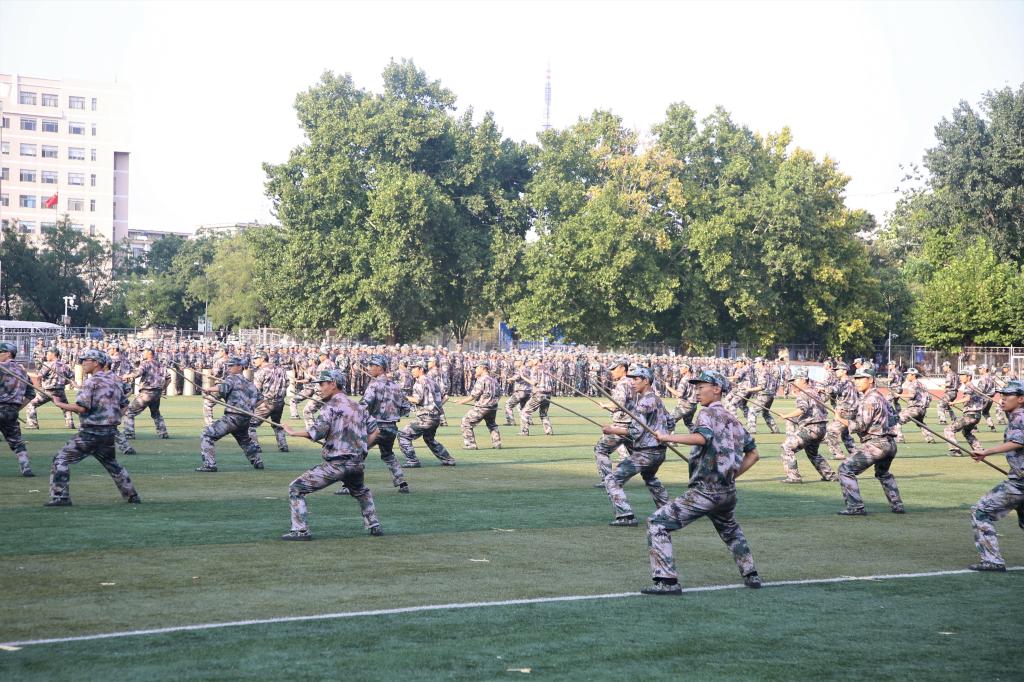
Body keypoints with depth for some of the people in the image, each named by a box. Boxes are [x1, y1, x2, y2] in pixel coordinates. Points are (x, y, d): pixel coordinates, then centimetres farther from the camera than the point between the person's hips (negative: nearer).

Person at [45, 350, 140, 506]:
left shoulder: (91, 382, -12)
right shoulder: (115, 381, 10)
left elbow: (81, 407, -20)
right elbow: (123, 406, 16)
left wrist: (59, 404, -10)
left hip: (91, 432, -8)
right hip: (110, 432, 8)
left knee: (61, 459, -2)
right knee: (112, 463, 26)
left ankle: (60, 498, -9)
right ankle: (132, 496, 26)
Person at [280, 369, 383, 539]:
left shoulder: (331, 405, -7)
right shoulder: (357, 406, 15)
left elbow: (318, 432, -19)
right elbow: (375, 431, 16)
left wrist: (293, 433, -11)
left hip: (335, 464, -7)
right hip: (357, 464, 7)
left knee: (296, 489, 0)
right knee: (361, 492, 36)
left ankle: (300, 530, -7)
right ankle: (374, 526, 28)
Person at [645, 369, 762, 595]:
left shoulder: (708, 413, -7)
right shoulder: (733, 420, 17)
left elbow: (702, 437, -28)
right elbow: (753, 454, 21)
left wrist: (668, 437, -22)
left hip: (704, 491, -8)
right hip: (728, 491, 8)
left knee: (657, 523, -7)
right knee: (730, 529, 36)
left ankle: (668, 582, -16)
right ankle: (751, 575, 36)